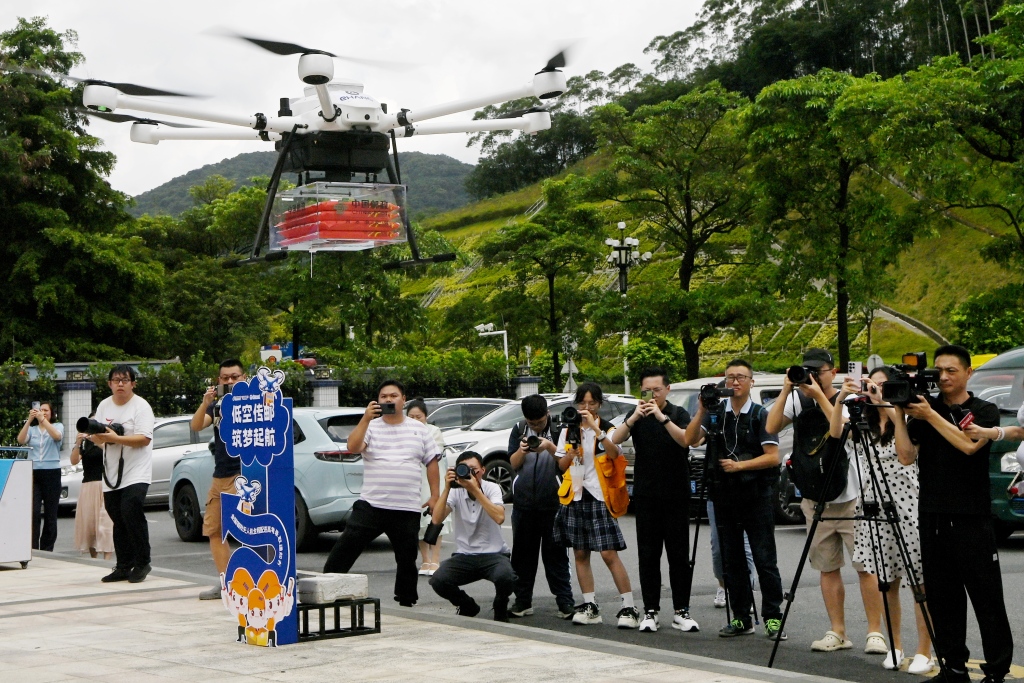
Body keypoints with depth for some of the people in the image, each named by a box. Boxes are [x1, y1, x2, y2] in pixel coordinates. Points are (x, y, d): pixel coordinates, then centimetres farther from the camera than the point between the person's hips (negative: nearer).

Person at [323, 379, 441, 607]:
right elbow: (353, 447, -13)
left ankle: (407, 601, 24)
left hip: (407, 510, 1)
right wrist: (366, 419, -21)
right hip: (370, 506, -1)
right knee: (344, 550, -6)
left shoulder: (419, 430, 9)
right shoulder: (371, 426, 4)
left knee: (407, 558, 10)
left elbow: (431, 462, 12)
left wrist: (434, 496, 7)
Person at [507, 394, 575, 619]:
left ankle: (565, 601, 3)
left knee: (555, 554, -1)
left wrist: (551, 448, -22)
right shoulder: (519, 430, 7)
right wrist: (522, 450, -13)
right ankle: (522, 601, 15)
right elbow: (513, 464, 7)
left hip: (553, 501, -3)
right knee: (523, 553, 7)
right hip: (523, 501, 3)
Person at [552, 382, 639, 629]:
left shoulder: (607, 429, -1)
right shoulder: (568, 430, 12)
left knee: (609, 554, -10)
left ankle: (629, 608, -5)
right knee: (580, 554, 7)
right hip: (574, 497, 5)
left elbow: (614, 454, -21)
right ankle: (590, 606, 15)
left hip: (599, 497, -5)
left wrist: (596, 428, -29)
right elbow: (561, 466, 12)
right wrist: (572, 451, -8)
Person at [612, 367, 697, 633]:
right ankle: (650, 611, 7)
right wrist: (635, 417, -23)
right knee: (648, 555, 2)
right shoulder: (636, 415, 7)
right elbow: (616, 440, -9)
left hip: (676, 494, -1)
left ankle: (681, 611, 5)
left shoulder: (678, 413, 1)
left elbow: (685, 440, -18)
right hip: (646, 495, 2)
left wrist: (662, 417, -28)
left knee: (679, 554, 0)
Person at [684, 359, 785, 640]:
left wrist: (740, 465, -15)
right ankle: (740, 618, 14)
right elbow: (690, 439, -3)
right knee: (731, 560, 7)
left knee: (765, 559, -4)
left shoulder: (761, 414, 1)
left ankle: (773, 618, 0)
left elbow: (772, 457, -6)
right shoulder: (715, 412, 9)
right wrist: (701, 412, -14)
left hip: (756, 495, -4)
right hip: (724, 496, 4)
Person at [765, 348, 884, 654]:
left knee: (865, 566, -4)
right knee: (828, 568, 8)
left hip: (849, 496, -3)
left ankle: (875, 632, 1)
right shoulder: (797, 399, 5)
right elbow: (772, 427, -8)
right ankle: (837, 632, 15)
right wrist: (786, 391, -15)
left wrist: (819, 396, -21)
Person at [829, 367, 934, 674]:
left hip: (907, 508, -4)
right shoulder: (862, 424, 11)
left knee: (919, 582, -3)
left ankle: (924, 652, 2)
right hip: (873, 509, 4)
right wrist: (841, 398, -23)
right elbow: (836, 432, -8)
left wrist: (884, 404, -31)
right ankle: (895, 646, 18)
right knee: (887, 583, 8)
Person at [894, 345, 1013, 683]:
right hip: (933, 519, 3)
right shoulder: (923, 409, 10)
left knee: (987, 599, -2)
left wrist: (930, 416, -14)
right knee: (943, 600, 6)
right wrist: (899, 414, -7)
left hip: (973, 520, -3)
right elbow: (906, 456, 0)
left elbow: (969, 444, -16)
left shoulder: (985, 411, 2)